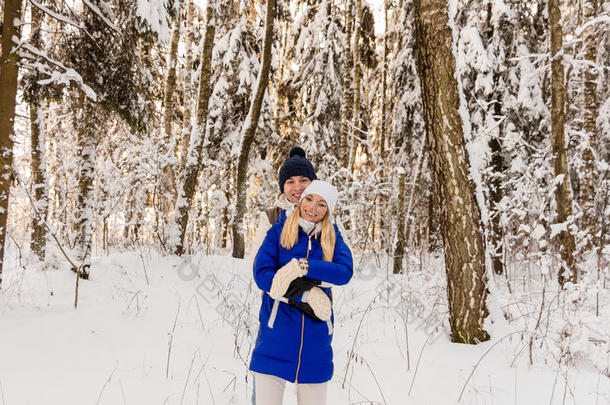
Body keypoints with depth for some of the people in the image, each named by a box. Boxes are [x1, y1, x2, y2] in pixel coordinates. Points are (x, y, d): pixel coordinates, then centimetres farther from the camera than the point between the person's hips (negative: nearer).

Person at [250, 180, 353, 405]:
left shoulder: (332, 238, 8)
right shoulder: (278, 231, 2)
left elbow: (345, 272, -9)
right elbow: (261, 274, -10)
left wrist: (303, 267, -18)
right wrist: (305, 295, -16)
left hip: (315, 335, 2)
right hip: (277, 330, -2)